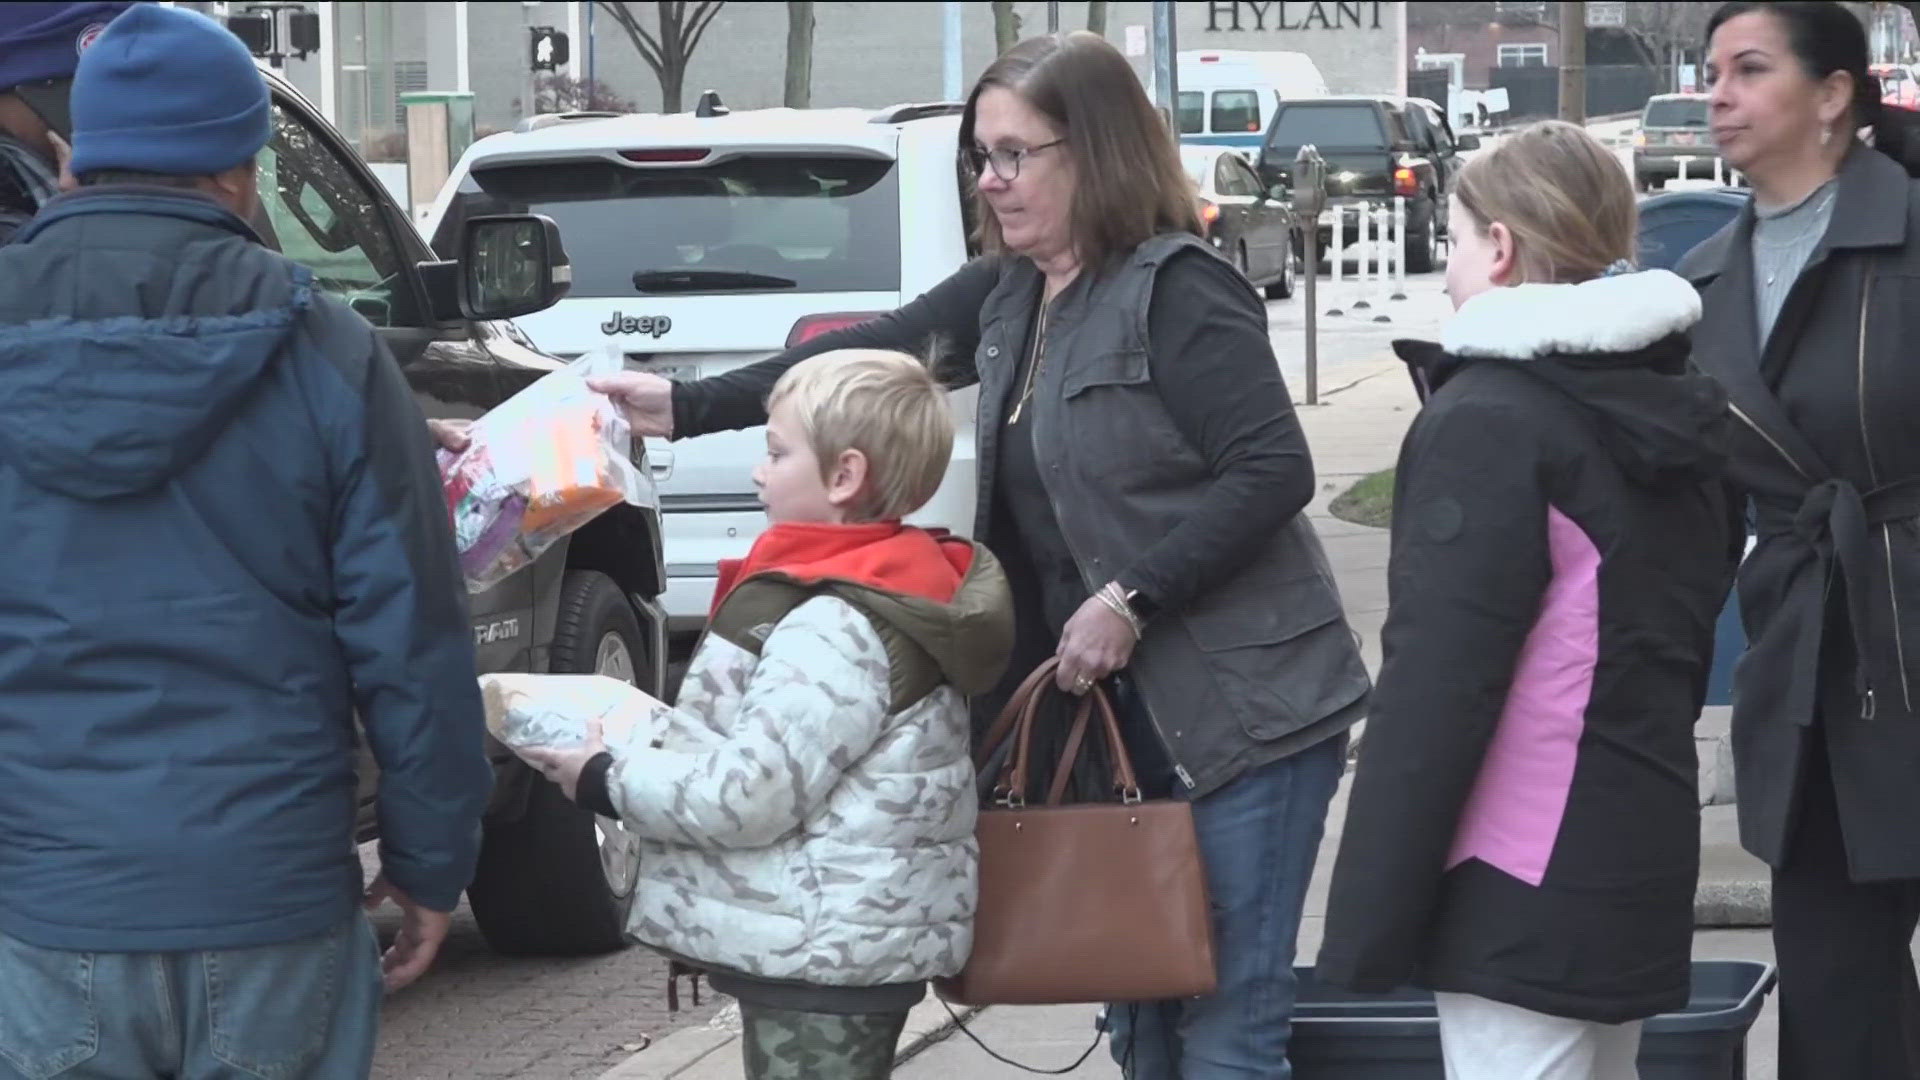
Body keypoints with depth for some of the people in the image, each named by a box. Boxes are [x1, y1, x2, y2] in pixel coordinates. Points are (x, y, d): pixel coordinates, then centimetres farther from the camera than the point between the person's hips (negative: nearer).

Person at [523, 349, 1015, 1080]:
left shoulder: (836, 626, -21)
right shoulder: (895, 587, 10)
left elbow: (750, 795, -23)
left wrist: (604, 780, -10)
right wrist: (658, 735, 10)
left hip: (822, 955, -11)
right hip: (855, 940, 11)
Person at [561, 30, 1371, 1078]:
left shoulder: (1175, 289, -14)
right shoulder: (1005, 295, 10)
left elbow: (1274, 470, -19)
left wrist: (1128, 601, -20)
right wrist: (684, 407, 9)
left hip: (1244, 711, -8)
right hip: (1127, 711, 8)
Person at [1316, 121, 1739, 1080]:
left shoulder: (1487, 424, -15)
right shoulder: (1675, 406, 12)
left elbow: (1435, 686, -19)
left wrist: (1370, 916, -17)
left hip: (1522, 891, -9)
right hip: (1642, 851, 9)